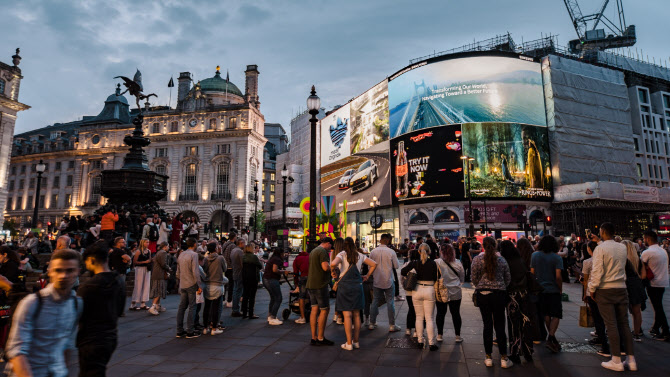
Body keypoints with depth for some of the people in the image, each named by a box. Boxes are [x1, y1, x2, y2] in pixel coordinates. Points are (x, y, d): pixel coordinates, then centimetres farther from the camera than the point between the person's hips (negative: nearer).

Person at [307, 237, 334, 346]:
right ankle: (320, 338, 3)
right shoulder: (323, 251, -12)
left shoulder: (313, 251, 19)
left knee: (315, 310, 9)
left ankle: (314, 338, 12)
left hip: (311, 284, 9)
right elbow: (325, 267, -23)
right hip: (320, 285, -9)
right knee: (325, 310, -1)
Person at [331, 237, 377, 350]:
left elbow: (333, 264, -25)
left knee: (347, 315, -1)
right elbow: (374, 264, 12)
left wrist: (332, 270, -5)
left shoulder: (342, 254, -6)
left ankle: (349, 343, 3)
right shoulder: (360, 256, 7)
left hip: (345, 286, -4)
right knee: (356, 314, 11)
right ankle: (356, 341, 18)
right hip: (357, 285, 4)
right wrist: (367, 276, 17)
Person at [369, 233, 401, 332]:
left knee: (375, 301, 11)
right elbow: (396, 266, -4)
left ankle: (372, 323, 18)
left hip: (376, 281, 3)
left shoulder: (373, 252, -4)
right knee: (390, 302, 5)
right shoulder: (391, 252, -11)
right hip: (388, 281, -3)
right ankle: (392, 325, 9)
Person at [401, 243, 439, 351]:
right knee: (430, 318, 7)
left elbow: (402, 272, -4)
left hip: (417, 290, 1)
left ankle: (420, 341, 17)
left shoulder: (415, 263, -4)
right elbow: (438, 277, -2)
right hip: (430, 290, -1)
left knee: (419, 317, 12)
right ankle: (432, 343, 9)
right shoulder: (434, 264, -6)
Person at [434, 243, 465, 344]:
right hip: (455, 293, 2)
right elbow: (462, 278, 8)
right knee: (456, 314, 11)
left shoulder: (436, 262, -13)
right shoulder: (458, 263, -3)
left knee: (440, 313, 9)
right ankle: (458, 336, 19)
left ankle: (440, 335, 18)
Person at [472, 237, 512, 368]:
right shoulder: (501, 260, 0)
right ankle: (504, 359, 13)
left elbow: (474, 278, -1)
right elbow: (508, 278, 7)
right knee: (500, 326, 7)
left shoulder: (477, 259, -6)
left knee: (487, 325, 7)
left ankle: (488, 357, 15)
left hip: (483, 294, -1)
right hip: (499, 294, 1)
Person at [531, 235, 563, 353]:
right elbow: (558, 276, -15)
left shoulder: (535, 255, 1)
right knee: (556, 315, 2)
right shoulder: (556, 257, -9)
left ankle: (552, 338, 25)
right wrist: (560, 290, -1)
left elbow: (532, 273, 3)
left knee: (546, 315, 15)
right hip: (553, 290, -3)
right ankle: (550, 339, -10)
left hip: (540, 289, 4)